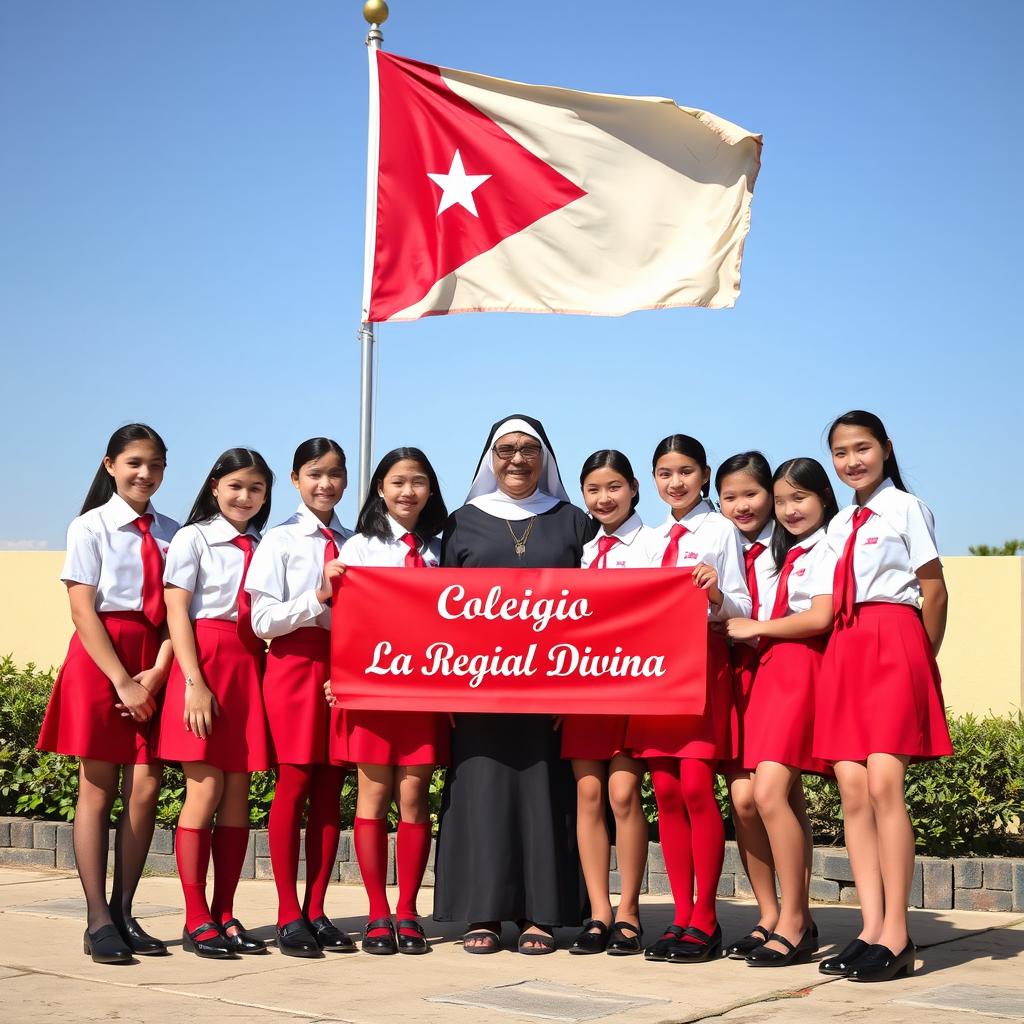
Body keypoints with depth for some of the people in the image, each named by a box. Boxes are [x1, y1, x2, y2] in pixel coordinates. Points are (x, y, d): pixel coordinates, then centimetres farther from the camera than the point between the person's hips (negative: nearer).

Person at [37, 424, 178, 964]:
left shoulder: (171, 533, 9)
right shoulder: (90, 527, 0)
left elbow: (176, 610, 4)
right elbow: (82, 611, -7)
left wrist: (156, 673, -11)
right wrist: (122, 681, -13)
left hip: (154, 666, 3)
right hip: (99, 660, -3)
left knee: (145, 791, -1)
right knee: (98, 791, -2)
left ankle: (123, 912, 9)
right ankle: (97, 920, 3)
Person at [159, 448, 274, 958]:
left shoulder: (264, 547, 14)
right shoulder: (193, 539, 2)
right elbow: (177, 614, -5)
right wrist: (195, 682, -14)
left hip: (251, 668, 4)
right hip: (205, 662, -4)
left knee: (239, 793, 4)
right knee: (205, 790, -7)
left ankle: (224, 915, 10)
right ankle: (196, 920, -1)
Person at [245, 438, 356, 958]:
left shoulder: (353, 543, 10)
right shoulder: (281, 540, -1)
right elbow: (263, 621, -8)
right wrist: (319, 595, -17)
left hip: (343, 667, 4)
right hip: (294, 665, -4)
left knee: (330, 792, 5)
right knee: (293, 786, -3)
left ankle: (316, 912, 13)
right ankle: (289, 916, 5)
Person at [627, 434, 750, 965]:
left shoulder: (720, 529, 0)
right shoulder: (655, 539, 18)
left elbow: (741, 609, -4)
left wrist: (717, 595, -23)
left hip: (703, 661, -6)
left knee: (696, 787, -10)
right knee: (665, 790, 3)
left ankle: (705, 921, -2)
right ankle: (681, 916, 8)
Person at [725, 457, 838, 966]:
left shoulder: (827, 549, -4)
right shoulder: (787, 555, 23)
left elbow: (820, 618, -14)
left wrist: (755, 628, -4)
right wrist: (725, 613, 4)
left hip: (803, 672, -9)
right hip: (772, 672, 9)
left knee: (769, 793, -17)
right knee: (786, 798, 6)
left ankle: (791, 924, -12)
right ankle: (798, 920, 9)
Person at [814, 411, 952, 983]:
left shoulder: (906, 509, -1)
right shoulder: (840, 524, 18)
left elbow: (934, 592, -1)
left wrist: (923, 662, 5)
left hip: (894, 646, -6)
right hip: (845, 651, 7)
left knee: (884, 785, -14)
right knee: (852, 791, -1)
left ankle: (896, 937, -12)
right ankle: (871, 930, 0)